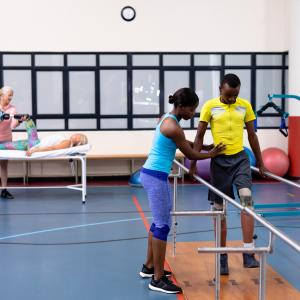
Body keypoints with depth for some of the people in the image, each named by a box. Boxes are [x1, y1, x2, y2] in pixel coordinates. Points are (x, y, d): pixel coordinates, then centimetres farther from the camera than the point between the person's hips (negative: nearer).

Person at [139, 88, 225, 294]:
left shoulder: (168, 120, 13)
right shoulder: (173, 127, -18)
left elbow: (185, 143, 28)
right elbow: (190, 155, -8)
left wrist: (206, 146, 21)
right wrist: (211, 154, 8)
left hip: (152, 174, 10)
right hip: (156, 176, -10)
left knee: (160, 222, 20)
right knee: (163, 225, -5)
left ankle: (149, 266, 31)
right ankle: (158, 279, 0)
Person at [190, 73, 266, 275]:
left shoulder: (245, 105, 3)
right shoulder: (210, 106, -3)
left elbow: (252, 134, 11)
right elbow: (200, 135, 1)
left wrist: (260, 162, 13)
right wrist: (194, 163, -3)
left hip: (240, 158, 1)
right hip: (219, 160, -1)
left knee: (247, 199, -18)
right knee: (219, 209, 4)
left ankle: (248, 253, -14)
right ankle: (223, 257, 16)